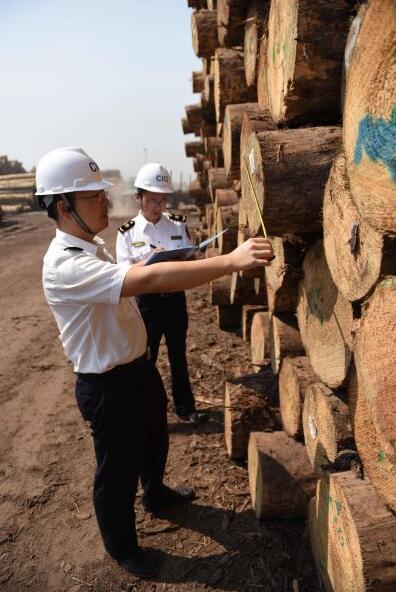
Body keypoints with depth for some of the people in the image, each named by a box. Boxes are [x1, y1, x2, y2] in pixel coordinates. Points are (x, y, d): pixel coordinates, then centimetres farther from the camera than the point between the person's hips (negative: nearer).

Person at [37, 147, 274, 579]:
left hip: (138, 366, 9)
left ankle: (156, 494, 60)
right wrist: (231, 261, -44)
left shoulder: (91, 246, 3)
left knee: (154, 441, 30)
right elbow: (148, 279, -43)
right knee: (118, 469, 14)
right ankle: (122, 547, 42)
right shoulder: (65, 265, -30)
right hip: (107, 385, -9)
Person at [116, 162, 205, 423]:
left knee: (178, 356, 18)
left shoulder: (178, 224, -1)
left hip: (175, 298, 3)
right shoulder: (128, 232, -7)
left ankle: (186, 408, 36)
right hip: (147, 301, -2)